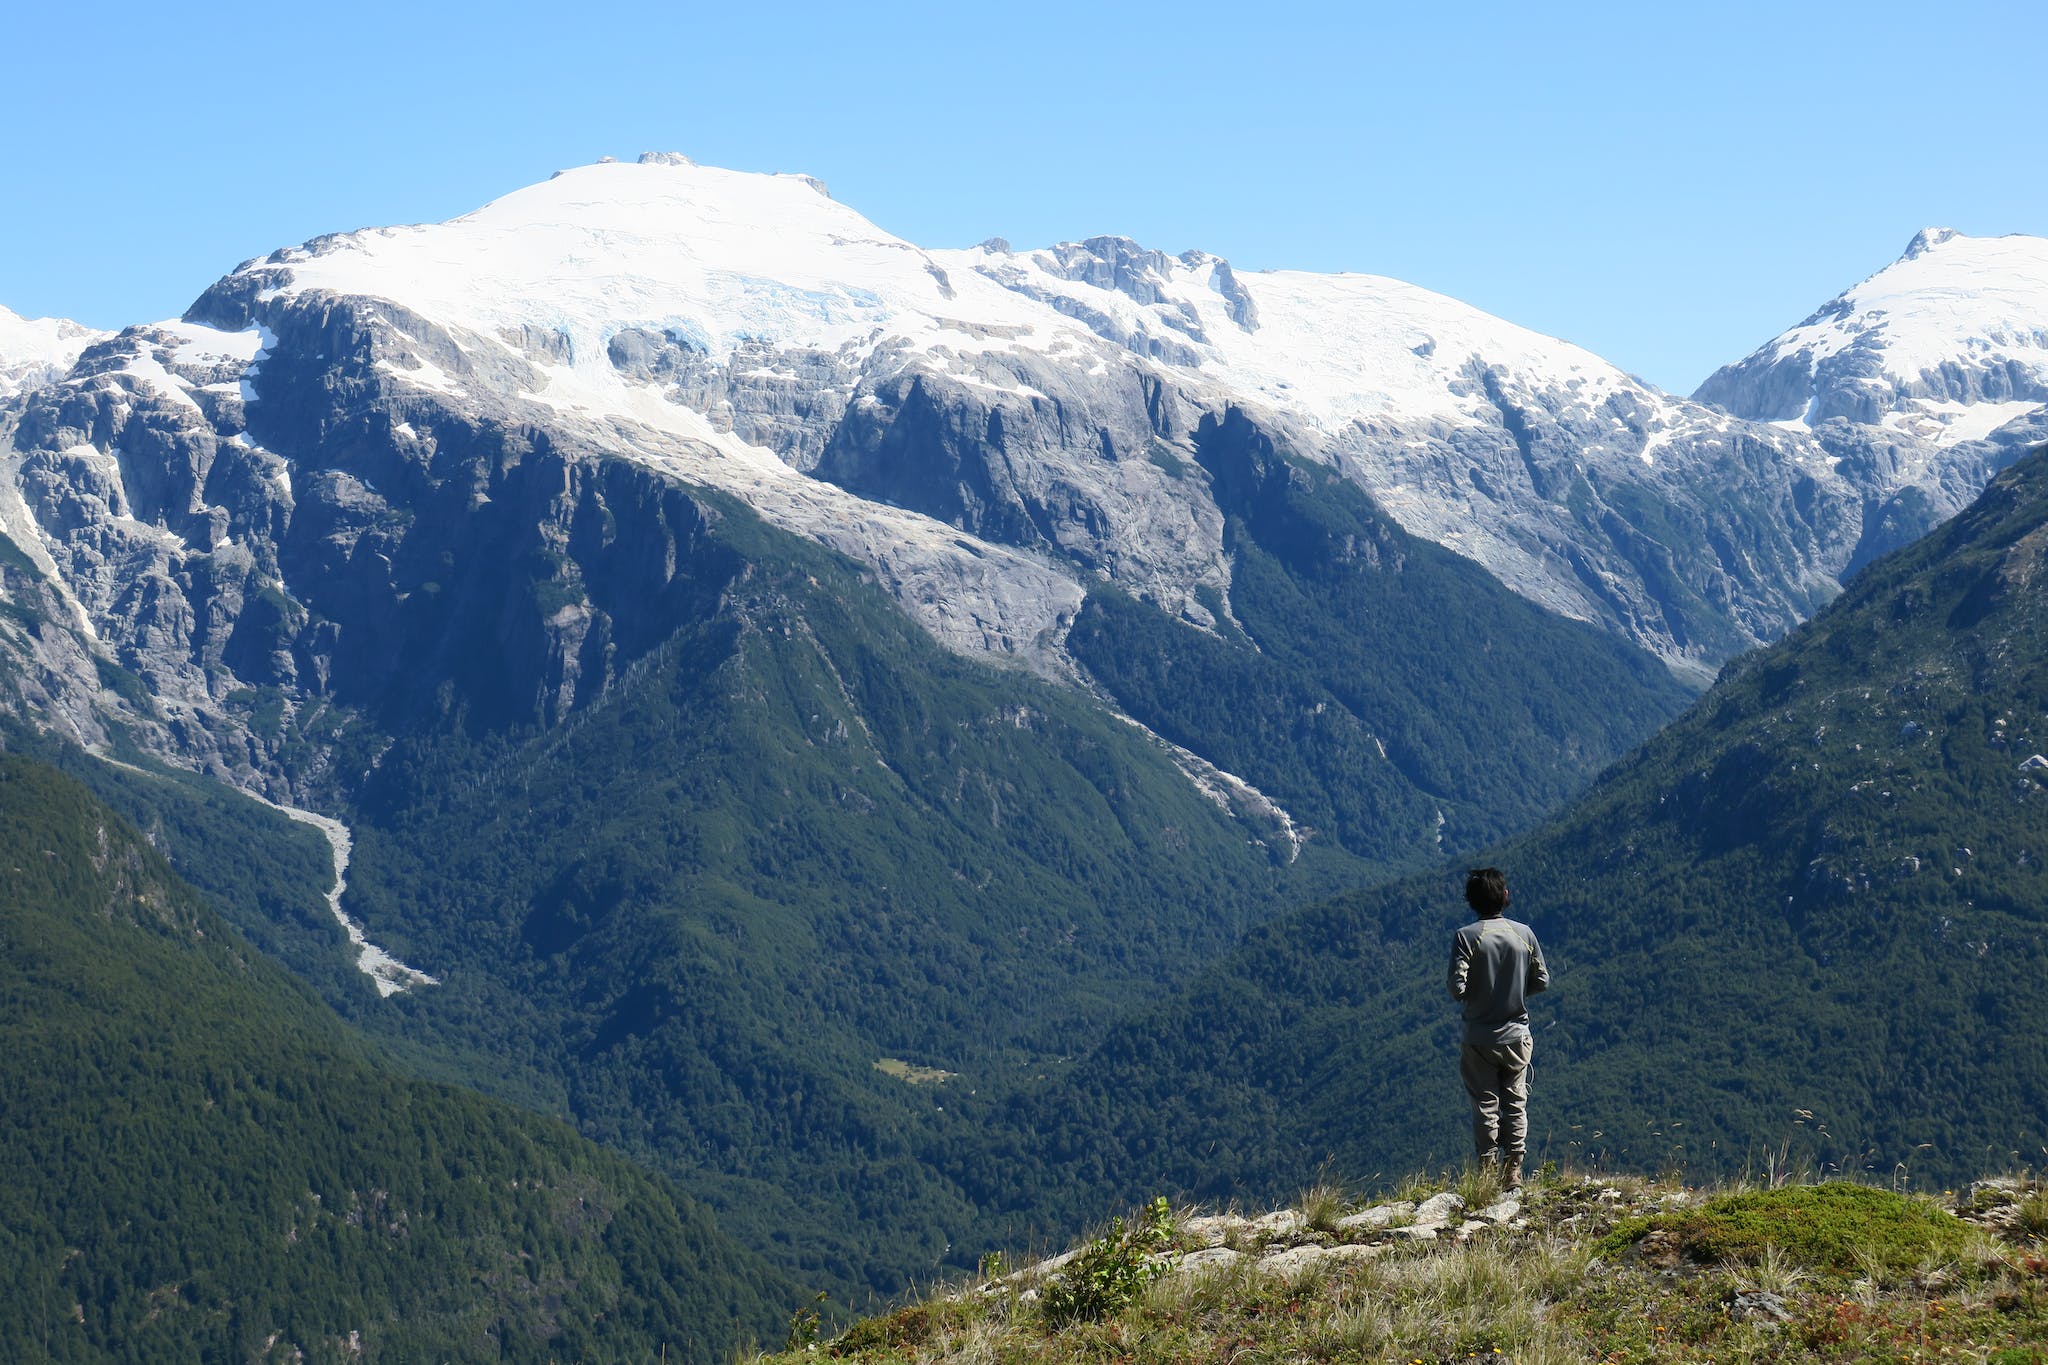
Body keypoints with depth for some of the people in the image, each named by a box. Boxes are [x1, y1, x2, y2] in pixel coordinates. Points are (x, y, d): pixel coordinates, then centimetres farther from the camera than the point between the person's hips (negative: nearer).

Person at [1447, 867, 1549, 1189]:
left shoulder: (1466, 937, -13)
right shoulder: (1524, 933, -4)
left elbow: (1457, 989, -18)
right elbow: (1541, 980, 1)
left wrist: (1472, 993, 5)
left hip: (1480, 1038, -2)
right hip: (1517, 1035, 2)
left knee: (1485, 1104, 5)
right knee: (1515, 1102, 10)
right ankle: (1513, 1173, 10)